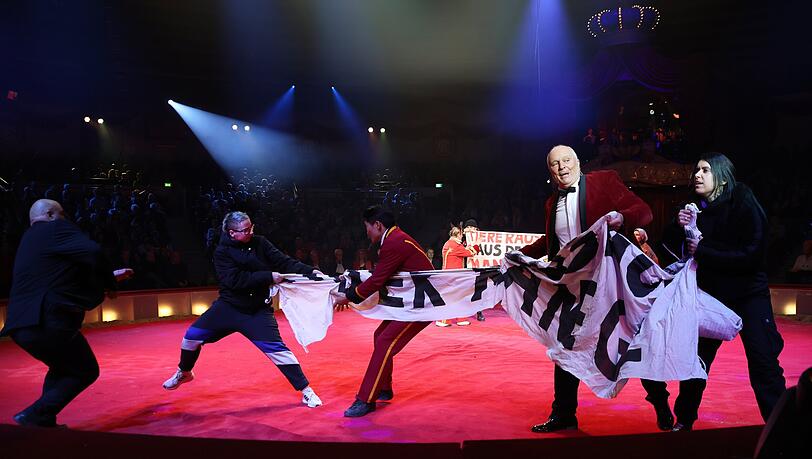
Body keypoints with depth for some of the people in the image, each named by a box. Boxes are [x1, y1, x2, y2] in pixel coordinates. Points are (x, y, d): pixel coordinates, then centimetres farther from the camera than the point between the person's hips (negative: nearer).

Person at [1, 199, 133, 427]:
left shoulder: (29, 239, 26)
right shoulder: (55, 228, -2)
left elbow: (65, 275, 30)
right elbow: (93, 254, -18)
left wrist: (110, 276, 35)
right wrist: (110, 281, -1)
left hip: (22, 324, 9)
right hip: (48, 322, -9)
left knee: (64, 368, 29)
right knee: (85, 371, 8)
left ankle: (43, 421, 21)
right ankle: (35, 416, -2)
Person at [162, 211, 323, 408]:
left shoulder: (259, 243, -6)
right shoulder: (222, 252, -11)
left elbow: (284, 261, -10)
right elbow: (235, 280, -24)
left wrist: (310, 271, -23)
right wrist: (268, 276, -28)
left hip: (257, 311, -1)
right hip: (228, 306, 1)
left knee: (276, 348, -12)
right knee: (192, 336, -1)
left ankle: (306, 390, -4)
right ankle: (184, 372, 30)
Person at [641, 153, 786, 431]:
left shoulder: (744, 205, -13)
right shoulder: (697, 209, 1)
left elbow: (752, 256, -22)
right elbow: (671, 249, 3)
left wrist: (702, 251, -24)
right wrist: (680, 228, -16)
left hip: (748, 295, -4)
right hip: (710, 294, 4)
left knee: (763, 366, -8)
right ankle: (684, 420, 21)